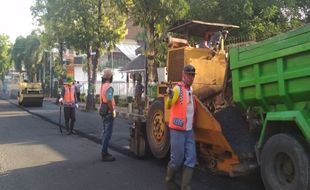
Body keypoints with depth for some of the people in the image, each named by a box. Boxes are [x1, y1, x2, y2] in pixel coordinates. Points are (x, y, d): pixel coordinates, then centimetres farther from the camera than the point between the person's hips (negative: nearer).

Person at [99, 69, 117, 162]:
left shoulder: (102, 86, 11)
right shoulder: (109, 87, -18)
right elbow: (109, 101, -25)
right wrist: (113, 111, -16)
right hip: (109, 112, -10)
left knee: (105, 132, 16)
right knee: (108, 133, -5)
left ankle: (104, 152, 25)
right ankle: (104, 154, -2)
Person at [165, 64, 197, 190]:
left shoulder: (191, 90, 9)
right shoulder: (178, 88, -14)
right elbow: (168, 106, -30)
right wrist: (170, 97, -47)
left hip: (189, 130, 7)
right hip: (177, 129, -7)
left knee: (191, 159, 5)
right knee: (177, 159, 2)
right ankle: (169, 180, 28)